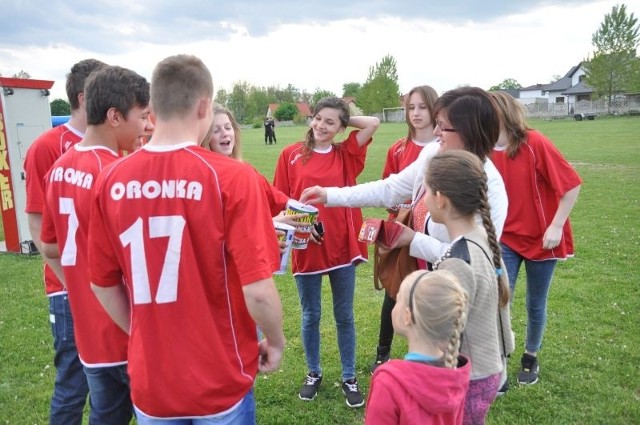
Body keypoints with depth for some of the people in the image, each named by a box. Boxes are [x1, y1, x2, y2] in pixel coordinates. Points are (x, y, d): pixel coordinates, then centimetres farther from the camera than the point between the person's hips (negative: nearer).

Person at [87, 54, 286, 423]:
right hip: (221, 380, -3)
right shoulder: (231, 177, -20)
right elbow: (258, 290, -21)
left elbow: (102, 284, 2)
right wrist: (276, 342, -2)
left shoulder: (111, 180, -7)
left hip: (149, 378, 3)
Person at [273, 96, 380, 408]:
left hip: (342, 246, 1)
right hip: (306, 248, 0)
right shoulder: (291, 154, -1)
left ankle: (349, 378, 30)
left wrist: (345, 120, 2)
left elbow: (373, 123, -8)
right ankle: (313, 373, 35)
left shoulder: (346, 154, 1)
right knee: (311, 316, 15)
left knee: (344, 315, 14)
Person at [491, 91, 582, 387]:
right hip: (505, 239, 3)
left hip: (541, 239, -2)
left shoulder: (535, 144, -18)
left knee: (535, 304, 12)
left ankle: (531, 357, 36)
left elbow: (572, 185, -15)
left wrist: (556, 225, -17)